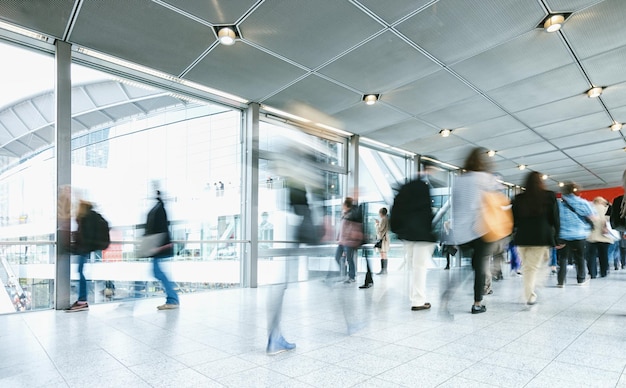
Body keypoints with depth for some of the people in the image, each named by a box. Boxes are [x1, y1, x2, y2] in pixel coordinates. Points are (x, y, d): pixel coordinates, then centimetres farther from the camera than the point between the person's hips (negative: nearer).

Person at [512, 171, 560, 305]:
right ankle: (530, 296, -1)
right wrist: (555, 236, 8)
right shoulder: (550, 196, 0)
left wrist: (514, 234, 19)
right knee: (534, 266, 1)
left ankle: (529, 294, 15)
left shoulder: (519, 198, 4)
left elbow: (514, 219, 7)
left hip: (522, 237, 2)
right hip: (542, 237, -2)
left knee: (526, 266, 12)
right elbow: (555, 218, 1)